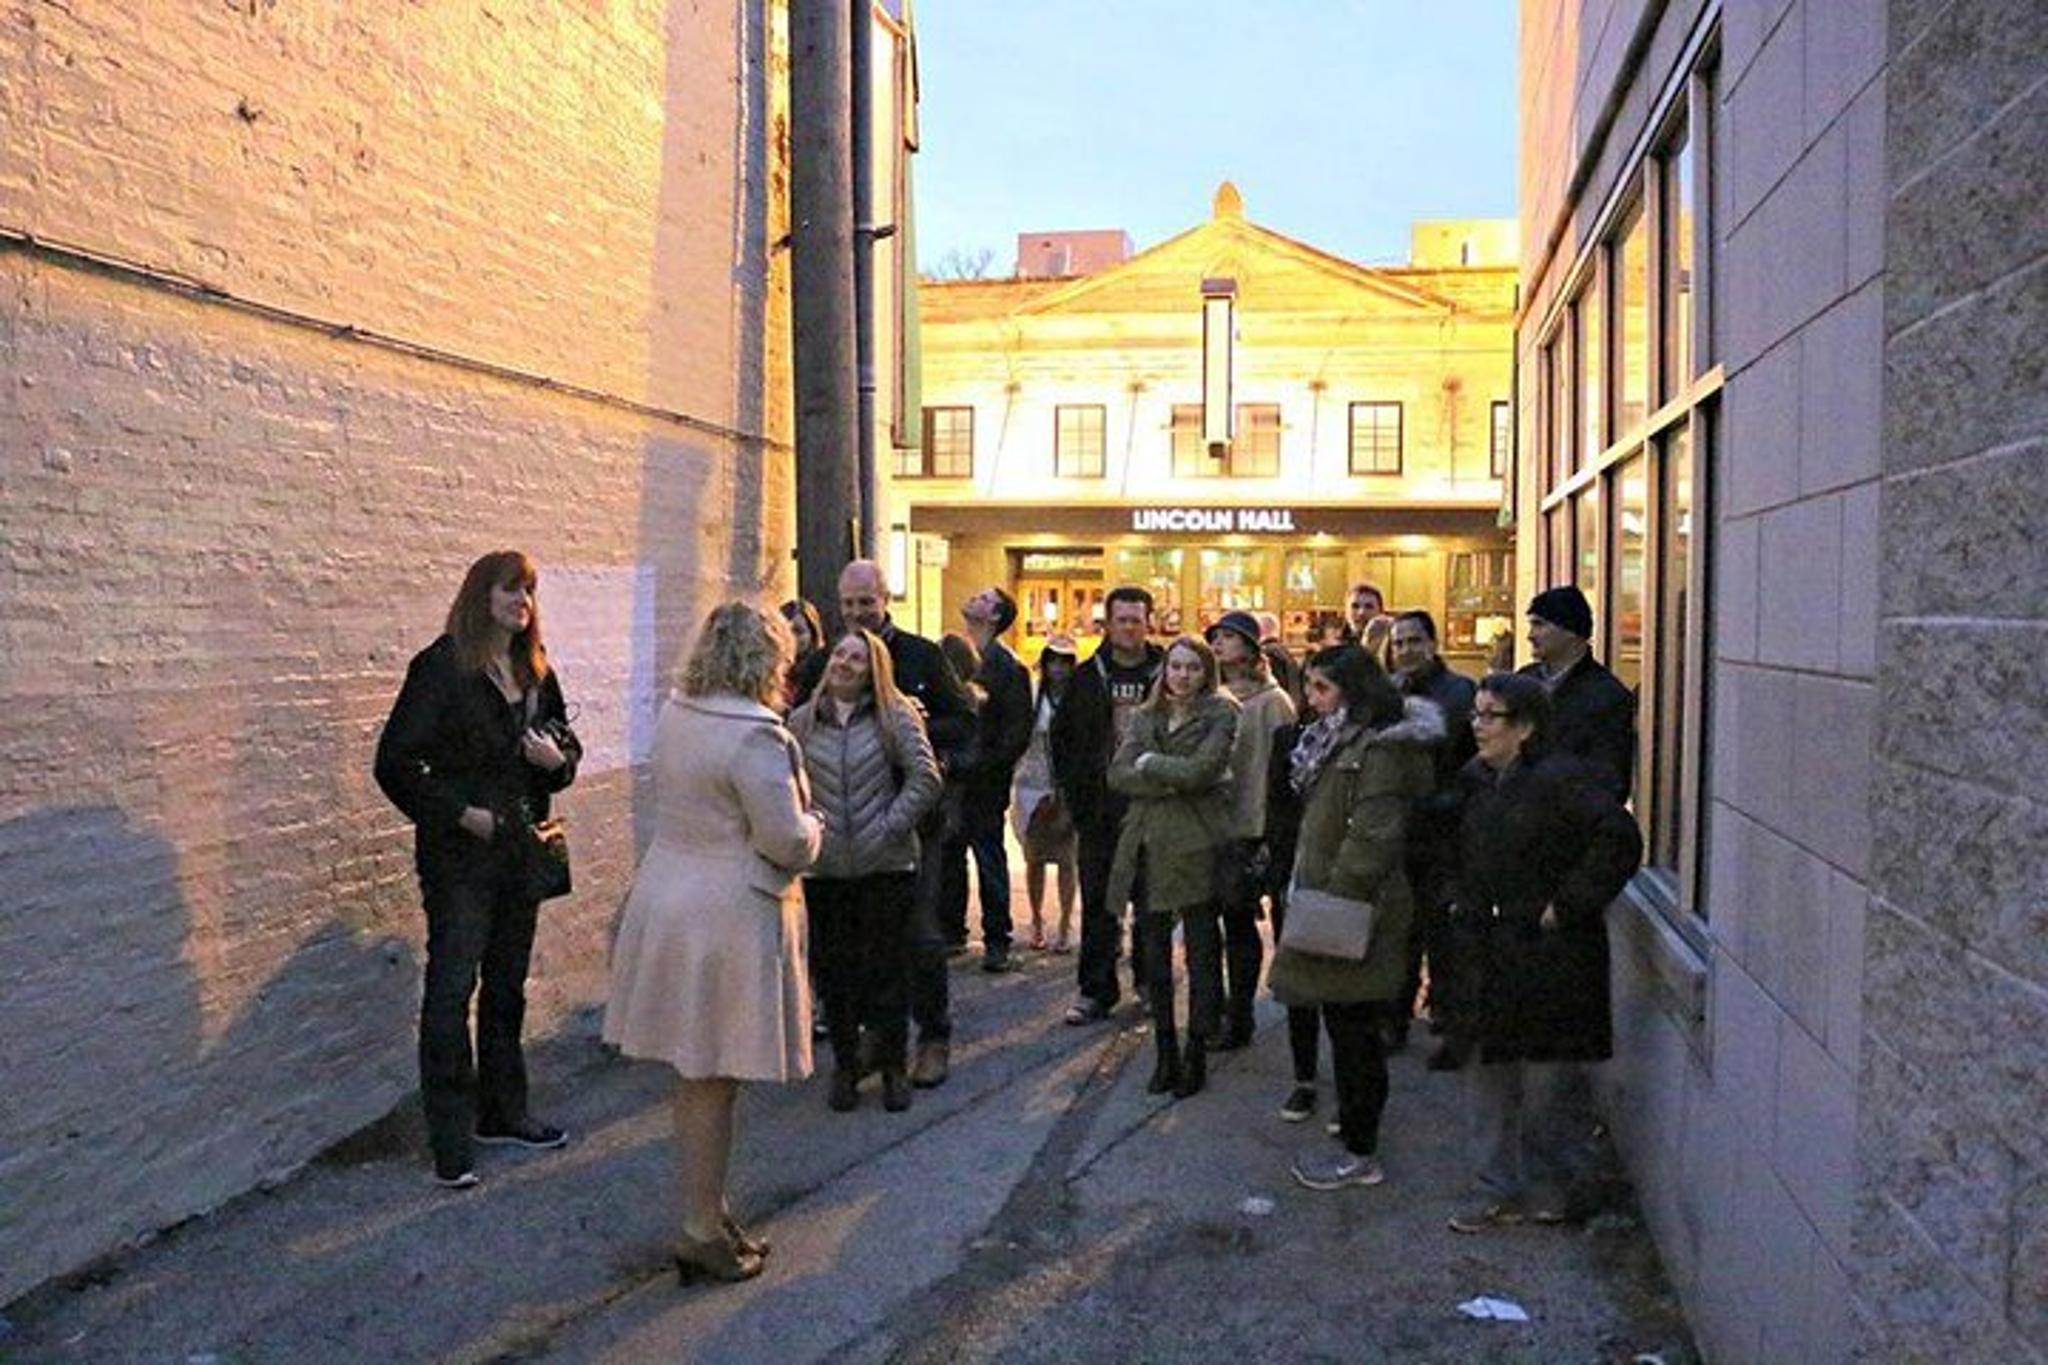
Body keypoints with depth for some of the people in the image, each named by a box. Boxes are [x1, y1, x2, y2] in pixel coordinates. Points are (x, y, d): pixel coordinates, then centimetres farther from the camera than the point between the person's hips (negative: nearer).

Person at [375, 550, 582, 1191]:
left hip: (521, 850, 7)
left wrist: (558, 759, -6)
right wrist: (459, 813, -15)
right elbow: (396, 763, -13)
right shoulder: (441, 668, -11)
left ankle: (503, 1112, 27)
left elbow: (567, 744, 17)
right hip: (461, 855, -6)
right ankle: (451, 1139, 3)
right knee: (451, 989, -4)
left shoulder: (536, 672, 8)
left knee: (507, 984, 15)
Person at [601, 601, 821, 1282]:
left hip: (668, 898, 8)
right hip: (729, 916, -8)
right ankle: (702, 1232, 14)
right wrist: (812, 828, 0)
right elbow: (787, 841, -21)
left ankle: (708, 1211, 29)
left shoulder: (674, 713, 6)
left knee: (696, 1075, 16)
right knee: (712, 1080, 3)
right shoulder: (753, 734, -20)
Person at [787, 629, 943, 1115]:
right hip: (823, 869, 2)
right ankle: (844, 1065, 26)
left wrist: (888, 828, -11)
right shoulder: (801, 721, 5)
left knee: (889, 968, 6)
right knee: (834, 970, 10)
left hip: (886, 867, -2)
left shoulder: (895, 716, -2)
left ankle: (894, 1066, 21)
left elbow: (925, 778, -6)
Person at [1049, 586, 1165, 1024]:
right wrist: (1073, 790, 3)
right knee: (1099, 902, 3)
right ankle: (1095, 989, 10)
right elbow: (1061, 735, 12)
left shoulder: (1165, 674, -1)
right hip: (1099, 807, 1)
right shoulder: (1088, 677, 6)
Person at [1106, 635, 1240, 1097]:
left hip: (1195, 845, -4)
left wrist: (1150, 762, -4)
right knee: (1153, 952, 8)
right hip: (1147, 845, 5)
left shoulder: (1220, 713, -2)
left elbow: (1200, 771, -16)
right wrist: (1172, 779, -12)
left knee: (1201, 952, 4)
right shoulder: (1146, 716, 12)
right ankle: (1165, 1052, 19)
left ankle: (1196, 1054, 14)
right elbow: (1118, 774, 0)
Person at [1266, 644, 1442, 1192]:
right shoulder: (1339, 742, 14)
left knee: (1352, 1027, -1)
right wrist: (1311, 896, 16)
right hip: (1339, 907, 10)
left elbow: (1371, 839, -24)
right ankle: (1356, 1131, 26)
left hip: (1356, 914, -10)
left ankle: (1359, 1154, 10)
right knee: (1348, 1026, 15)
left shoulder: (1380, 750, -18)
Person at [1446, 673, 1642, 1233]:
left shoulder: (1562, 780, -16)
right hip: (1489, 954, 8)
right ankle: (1500, 1190, 24)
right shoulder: (1477, 781, 10)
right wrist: (1464, 903, 15)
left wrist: (1568, 905, -20)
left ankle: (1546, 1190, 23)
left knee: (1544, 1083, 4)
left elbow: (1620, 841, -23)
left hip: (1548, 956, -8)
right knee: (1490, 1078, 12)